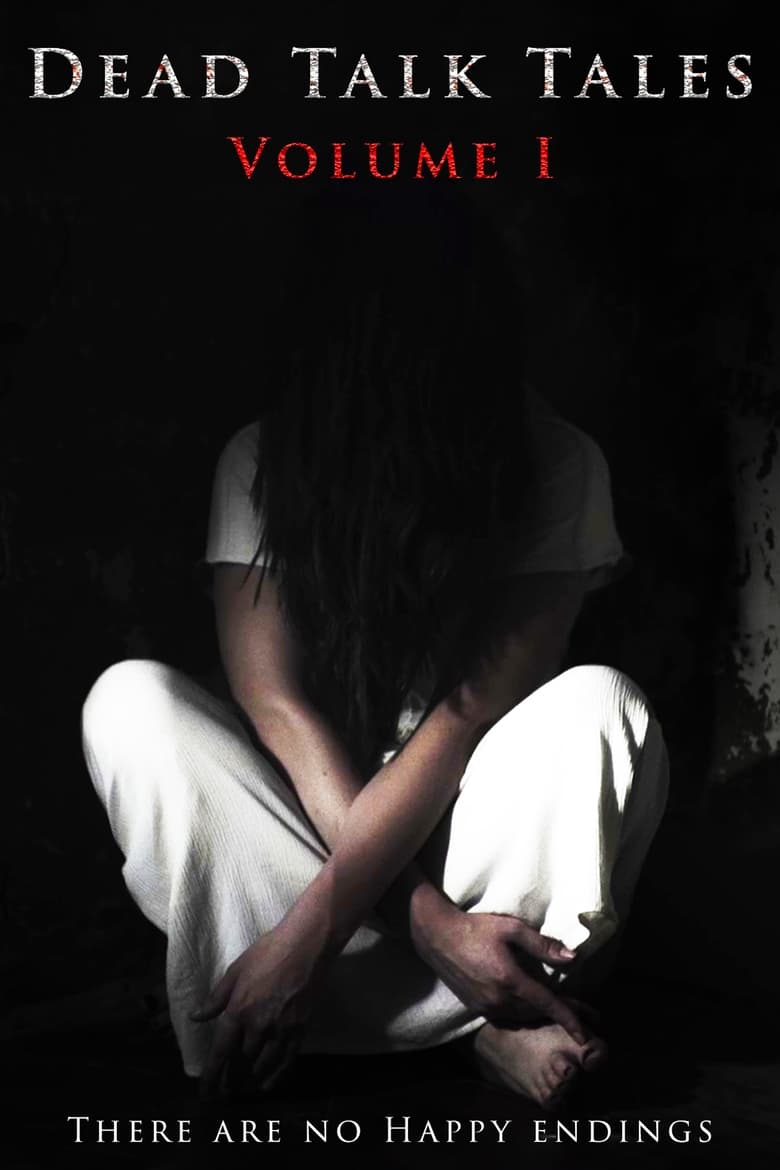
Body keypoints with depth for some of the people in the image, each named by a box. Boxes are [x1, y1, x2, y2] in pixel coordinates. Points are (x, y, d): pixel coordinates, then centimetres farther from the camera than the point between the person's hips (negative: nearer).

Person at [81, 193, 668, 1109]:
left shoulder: (556, 467, -16)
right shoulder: (261, 463, -12)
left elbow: (468, 712, -23)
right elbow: (274, 704, -19)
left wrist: (311, 925, -30)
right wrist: (423, 912, -29)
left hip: (468, 820, -2)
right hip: (312, 812, 2)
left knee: (600, 704, -30)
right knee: (128, 700, -25)